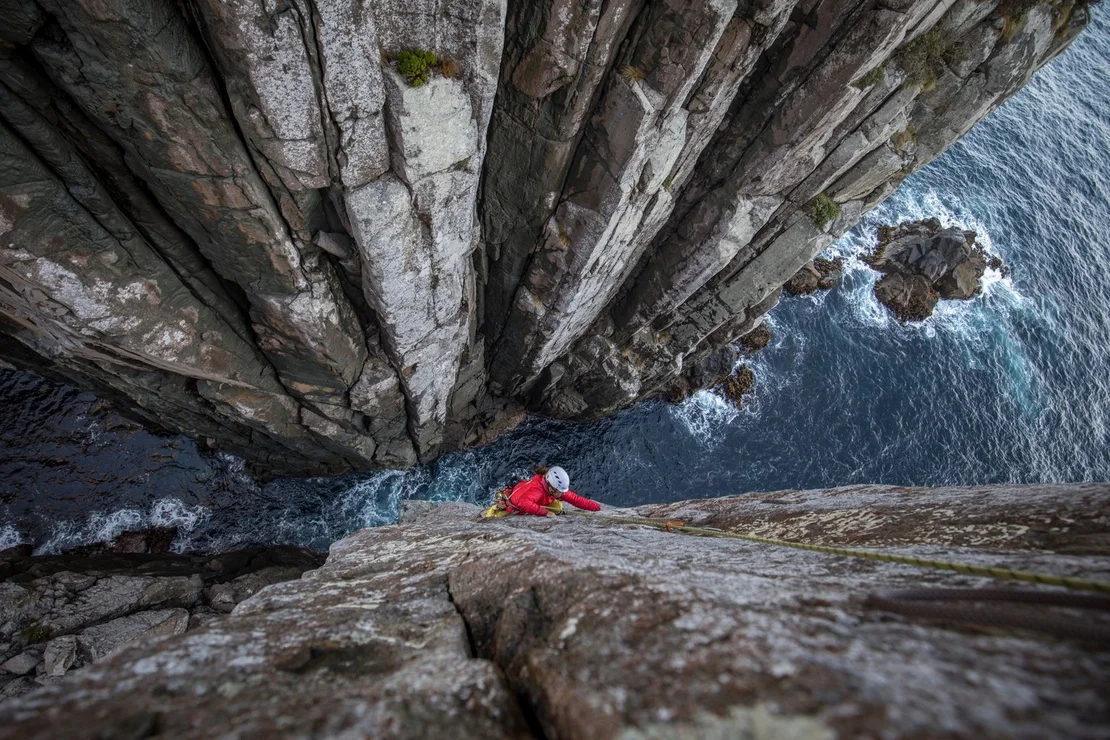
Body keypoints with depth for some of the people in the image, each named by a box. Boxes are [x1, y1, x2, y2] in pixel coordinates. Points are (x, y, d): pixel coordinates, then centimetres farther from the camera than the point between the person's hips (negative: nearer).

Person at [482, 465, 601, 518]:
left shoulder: (558, 489, -22)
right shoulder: (537, 489, -46)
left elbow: (575, 499, -17)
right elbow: (523, 503, -61)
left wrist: (597, 507, -22)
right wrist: (545, 512, -58)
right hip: (512, 505, -6)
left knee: (558, 506, -9)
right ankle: (491, 511, 33)